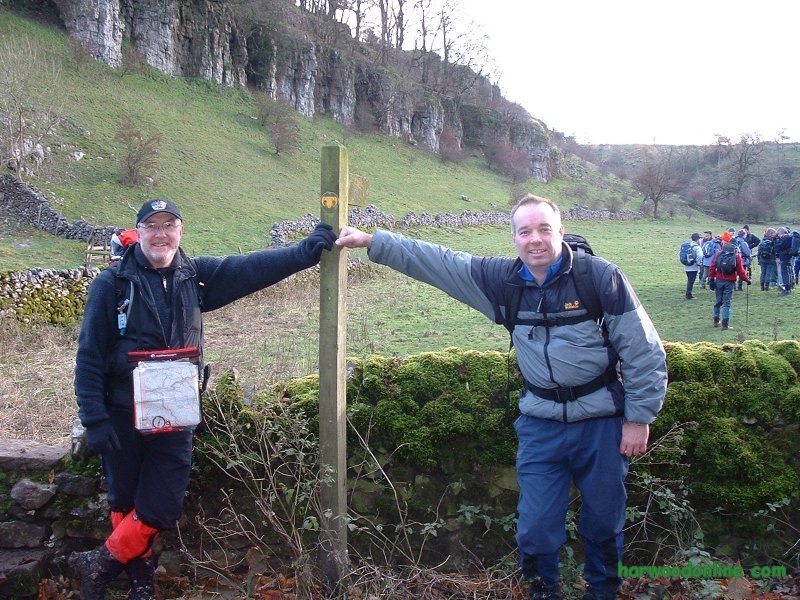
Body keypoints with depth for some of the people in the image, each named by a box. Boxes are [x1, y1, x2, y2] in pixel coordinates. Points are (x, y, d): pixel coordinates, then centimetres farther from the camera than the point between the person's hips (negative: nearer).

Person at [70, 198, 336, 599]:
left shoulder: (195, 276, 3)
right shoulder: (112, 283, -7)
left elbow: (252, 268, -7)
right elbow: (90, 355, -7)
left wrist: (306, 250, -19)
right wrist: (94, 419, -12)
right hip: (122, 416, -2)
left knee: (161, 509, 4)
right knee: (125, 503, 10)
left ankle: (101, 564, 25)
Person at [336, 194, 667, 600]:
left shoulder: (601, 278, -15)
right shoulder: (502, 280, -4)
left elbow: (645, 353, -9)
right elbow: (435, 262, -1)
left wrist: (639, 418, -7)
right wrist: (371, 242, -5)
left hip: (601, 422, -2)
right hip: (540, 423, 2)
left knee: (604, 519, 14)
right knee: (537, 524, 6)